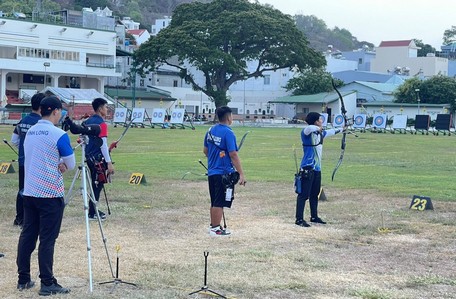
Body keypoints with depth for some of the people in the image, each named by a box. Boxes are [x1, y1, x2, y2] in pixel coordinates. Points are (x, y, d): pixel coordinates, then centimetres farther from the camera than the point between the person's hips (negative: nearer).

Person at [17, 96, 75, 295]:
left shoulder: (30, 132, 9)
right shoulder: (59, 135, -13)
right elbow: (71, 164, -6)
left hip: (29, 192, 7)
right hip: (50, 194, -7)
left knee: (27, 235, 11)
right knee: (47, 239, -3)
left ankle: (23, 279, 16)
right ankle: (47, 283, 1)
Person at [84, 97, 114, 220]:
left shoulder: (88, 121, 12)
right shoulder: (101, 123, -14)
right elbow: (103, 144, -18)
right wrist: (109, 163, -18)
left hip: (89, 156, 9)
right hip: (98, 158, -9)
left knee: (95, 184, 16)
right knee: (97, 185, -3)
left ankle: (93, 210, 21)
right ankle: (92, 213, -1)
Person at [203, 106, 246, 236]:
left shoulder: (210, 131, 8)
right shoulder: (228, 133, -16)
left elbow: (205, 151, 17)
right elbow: (233, 155, -20)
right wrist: (241, 174, -18)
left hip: (211, 172, 8)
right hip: (224, 173, -8)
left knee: (214, 202, 18)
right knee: (220, 203, -1)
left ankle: (213, 226, 26)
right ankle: (216, 229, 4)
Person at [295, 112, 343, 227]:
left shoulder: (320, 133, 13)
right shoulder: (306, 132, -13)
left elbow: (331, 132, 33)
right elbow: (309, 128, -37)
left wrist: (341, 129, 45)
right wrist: (318, 128, -18)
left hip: (317, 168, 9)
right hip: (307, 169, -9)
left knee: (315, 194, 17)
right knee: (303, 195, -8)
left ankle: (314, 217, 27)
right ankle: (299, 219, -6)